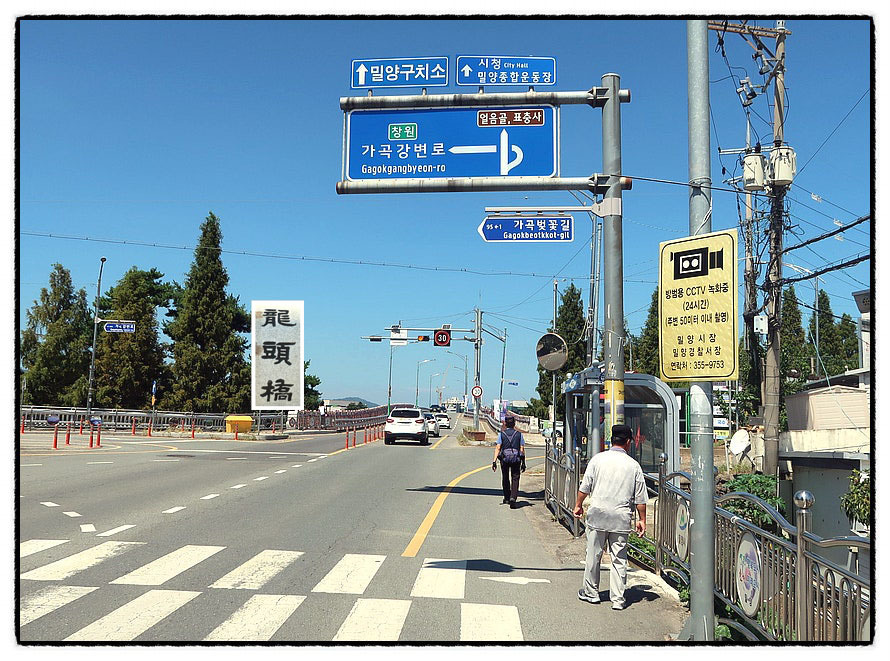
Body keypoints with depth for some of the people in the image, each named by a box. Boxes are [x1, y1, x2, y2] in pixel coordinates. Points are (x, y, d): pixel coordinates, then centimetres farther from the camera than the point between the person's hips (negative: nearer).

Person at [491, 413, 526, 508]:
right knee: (515, 479, 1)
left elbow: (498, 448, -6)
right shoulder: (519, 434, 3)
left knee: (505, 478, 17)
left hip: (504, 458, 1)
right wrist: (523, 463, 7)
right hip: (516, 459, 0)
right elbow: (522, 449, 2)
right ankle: (513, 498, -17)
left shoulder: (501, 434, 1)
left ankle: (507, 498, 29)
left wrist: (494, 461, -6)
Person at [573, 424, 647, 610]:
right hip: (621, 518, 0)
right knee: (619, 559, 6)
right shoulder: (634, 465, 1)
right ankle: (618, 599, 7)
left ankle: (591, 592, 22)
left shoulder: (598, 459, -1)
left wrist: (578, 505, 14)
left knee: (593, 555, 11)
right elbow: (640, 498, 3)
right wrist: (642, 520, 12)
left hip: (598, 514, 0)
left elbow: (585, 486, 1)